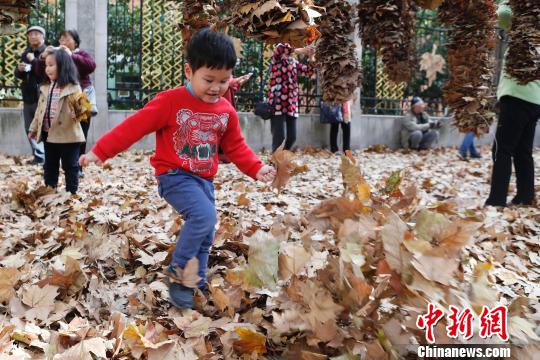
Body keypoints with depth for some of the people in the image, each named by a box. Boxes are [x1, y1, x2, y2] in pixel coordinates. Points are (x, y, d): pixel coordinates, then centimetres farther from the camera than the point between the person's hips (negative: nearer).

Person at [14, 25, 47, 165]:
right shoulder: (26, 54, 16)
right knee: (30, 129, 10)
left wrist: (34, 61, -19)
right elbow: (18, 75, 20)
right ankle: (38, 156, 17)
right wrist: (19, 69, -1)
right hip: (28, 97, 8)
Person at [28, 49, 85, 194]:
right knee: (49, 166, 15)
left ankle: (71, 193, 13)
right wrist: (34, 128, 21)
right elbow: (40, 109, 18)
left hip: (68, 135, -7)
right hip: (49, 134, 7)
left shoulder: (73, 87, -10)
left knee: (70, 166, 4)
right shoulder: (46, 87, 11)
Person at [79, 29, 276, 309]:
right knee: (204, 216, -27)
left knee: (205, 237, 10)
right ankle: (178, 272, -8)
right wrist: (100, 151, -18)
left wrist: (256, 169, -3)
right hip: (174, 176, -6)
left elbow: (236, 147, 11)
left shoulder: (226, 111, 3)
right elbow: (134, 127, -15)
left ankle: (194, 285, 27)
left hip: (204, 180, 7)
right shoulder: (170, 102, -14)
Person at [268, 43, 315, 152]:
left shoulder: (295, 62, 19)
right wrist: (299, 50, -21)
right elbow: (280, 47, -20)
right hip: (278, 103, -6)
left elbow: (309, 71, 15)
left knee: (292, 137, 7)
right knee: (279, 136, -9)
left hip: (291, 104, 6)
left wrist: (312, 57, 1)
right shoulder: (277, 58, 1)